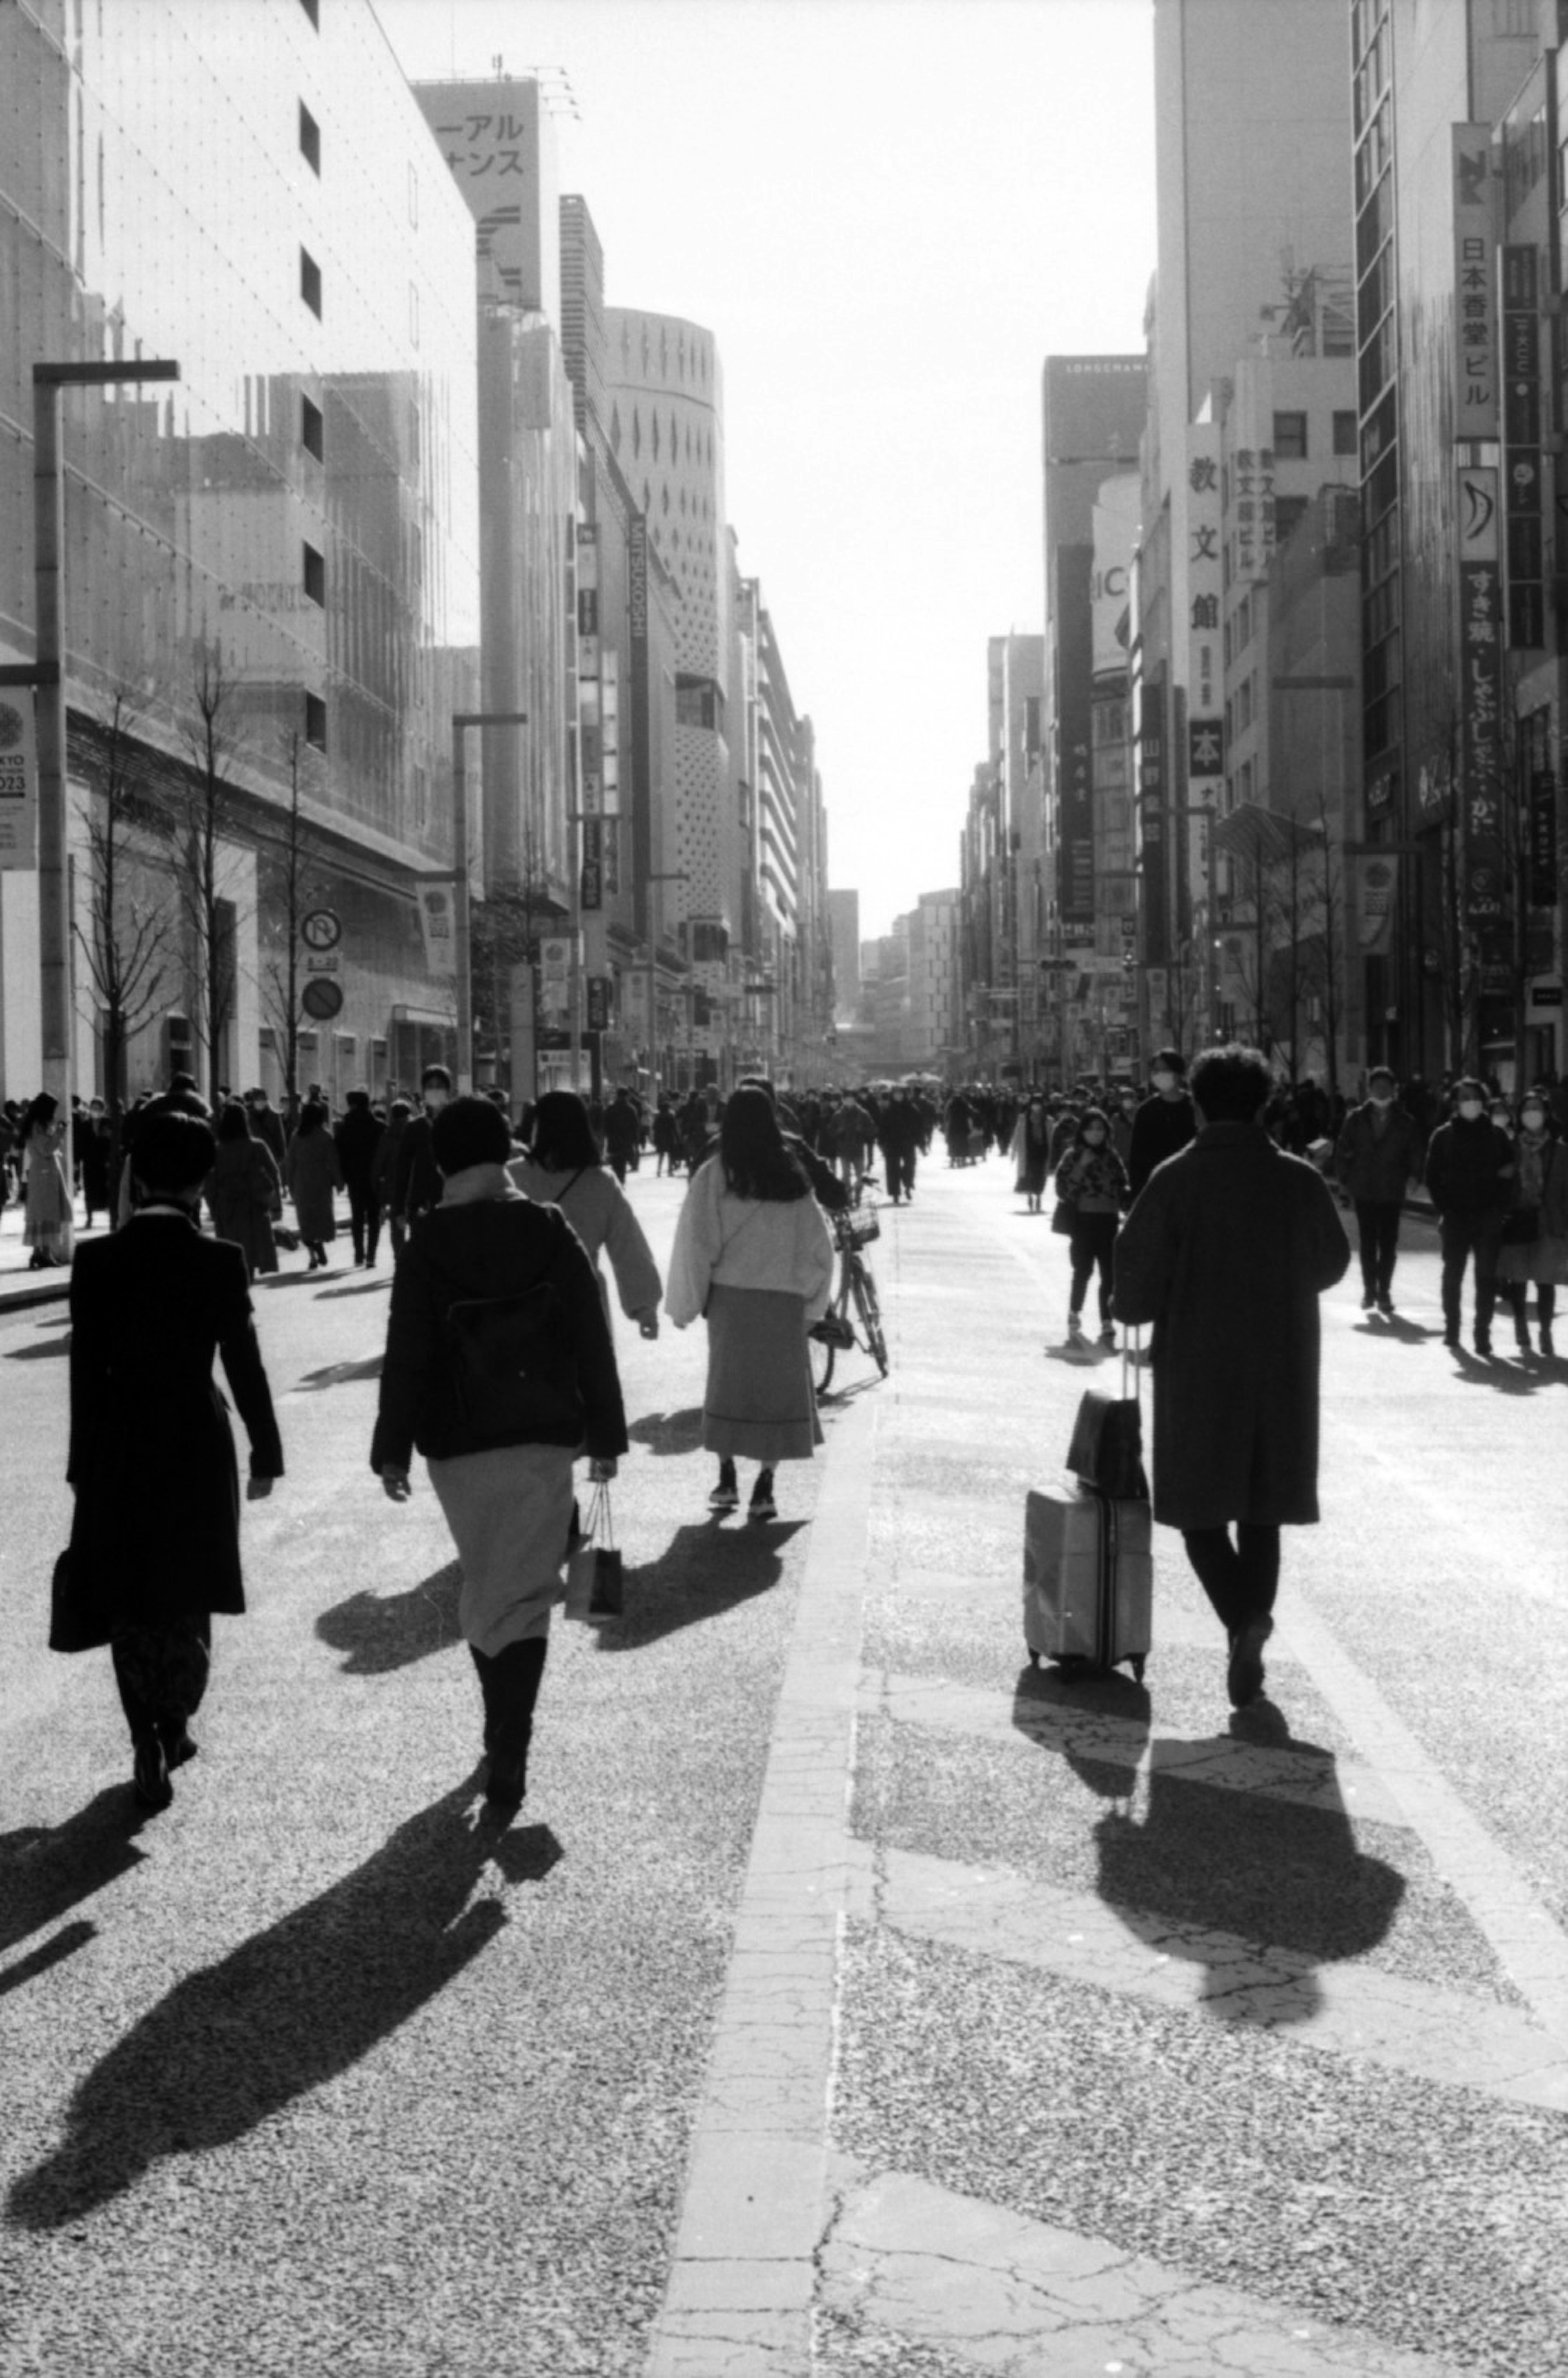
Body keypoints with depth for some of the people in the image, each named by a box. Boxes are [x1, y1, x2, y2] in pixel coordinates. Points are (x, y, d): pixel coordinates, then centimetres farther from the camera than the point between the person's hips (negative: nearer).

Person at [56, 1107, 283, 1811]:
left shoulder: (96, 1262, -8)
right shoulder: (219, 1261, -11)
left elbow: (85, 1373, -5)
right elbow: (244, 1365, -8)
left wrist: (84, 1464, 4)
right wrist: (266, 1450, 3)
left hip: (119, 1447, 1)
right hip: (197, 1444, -1)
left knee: (129, 1601, 12)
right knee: (187, 1596, 18)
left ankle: (149, 1746, 8)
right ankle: (173, 1728, 21)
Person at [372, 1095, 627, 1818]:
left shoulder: (426, 1246, -7)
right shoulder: (552, 1234, -3)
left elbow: (406, 1356, -7)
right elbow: (592, 1342, 0)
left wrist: (393, 1451, 0)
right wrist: (605, 1434, 8)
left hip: (458, 1443, 0)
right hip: (544, 1438, 0)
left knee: (484, 1583, 17)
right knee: (525, 1592, 2)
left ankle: (503, 1735, 25)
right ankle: (508, 1755, -9)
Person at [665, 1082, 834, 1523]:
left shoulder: (713, 1176, -6)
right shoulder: (793, 1177, 0)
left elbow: (695, 1245, -5)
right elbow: (819, 1247, 3)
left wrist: (686, 1304, 4)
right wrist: (811, 1303, 11)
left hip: (731, 1297, -1)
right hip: (785, 1301, 1)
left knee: (727, 1384, 14)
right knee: (779, 1388, 7)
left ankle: (727, 1479, 13)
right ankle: (764, 1488, 5)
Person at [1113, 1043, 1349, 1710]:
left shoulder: (1175, 1180, -11)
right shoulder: (1301, 1181, -2)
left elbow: (1136, 1289, -13)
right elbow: (1331, 1263, 12)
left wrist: (1137, 1308, 9)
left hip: (1197, 1368, -3)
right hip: (1282, 1370, 3)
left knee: (1201, 1507, 7)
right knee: (1260, 1511, 15)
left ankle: (1244, 1617, -15)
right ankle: (1250, 1637, 15)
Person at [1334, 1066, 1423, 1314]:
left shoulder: (1406, 1122, 2)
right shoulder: (1356, 1118, 3)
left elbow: (1415, 1153, 6)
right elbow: (1343, 1151, 7)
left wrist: (1413, 1177, -6)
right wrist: (1346, 1180, 1)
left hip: (1392, 1192, -1)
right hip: (1363, 1191, 1)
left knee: (1388, 1244, 2)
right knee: (1368, 1243, 5)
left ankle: (1384, 1291, 10)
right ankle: (1369, 1290, 13)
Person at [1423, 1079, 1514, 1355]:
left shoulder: (1497, 1135, 5)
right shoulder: (1443, 1136, 2)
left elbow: (1510, 1171, 8)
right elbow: (1433, 1177, 3)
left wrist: (1501, 1206, -4)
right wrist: (1444, 1208, -7)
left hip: (1489, 1217, 0)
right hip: (1455, 1217, 0)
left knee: (1486, 1276, -1)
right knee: (1453, 1275, 7)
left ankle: (1483, 1332, 2)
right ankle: (1452, 1328, 18)